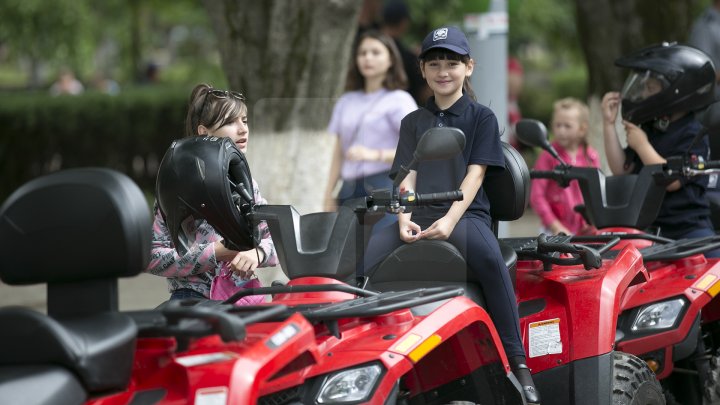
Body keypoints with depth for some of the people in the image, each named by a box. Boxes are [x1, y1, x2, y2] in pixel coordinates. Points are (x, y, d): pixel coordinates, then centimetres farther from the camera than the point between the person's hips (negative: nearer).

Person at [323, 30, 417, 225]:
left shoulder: (399, 100, 1)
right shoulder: (346, 102, 18)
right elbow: (339, 153, 18)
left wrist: (375, 154, -23)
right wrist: (329, 195, 11)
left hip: (383, 188, -5)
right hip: (350, 190, 5)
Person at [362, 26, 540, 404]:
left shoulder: (481, 118, 9)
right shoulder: (413, 122, 20)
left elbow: (475, 174, -2)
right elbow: (407, 177, 11)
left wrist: (450, 221, -18)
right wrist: (404, 219, -11)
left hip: (465, 214, -4)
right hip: (419, 217, 4)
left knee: (488, 255, -39)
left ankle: (517, 362, -35)